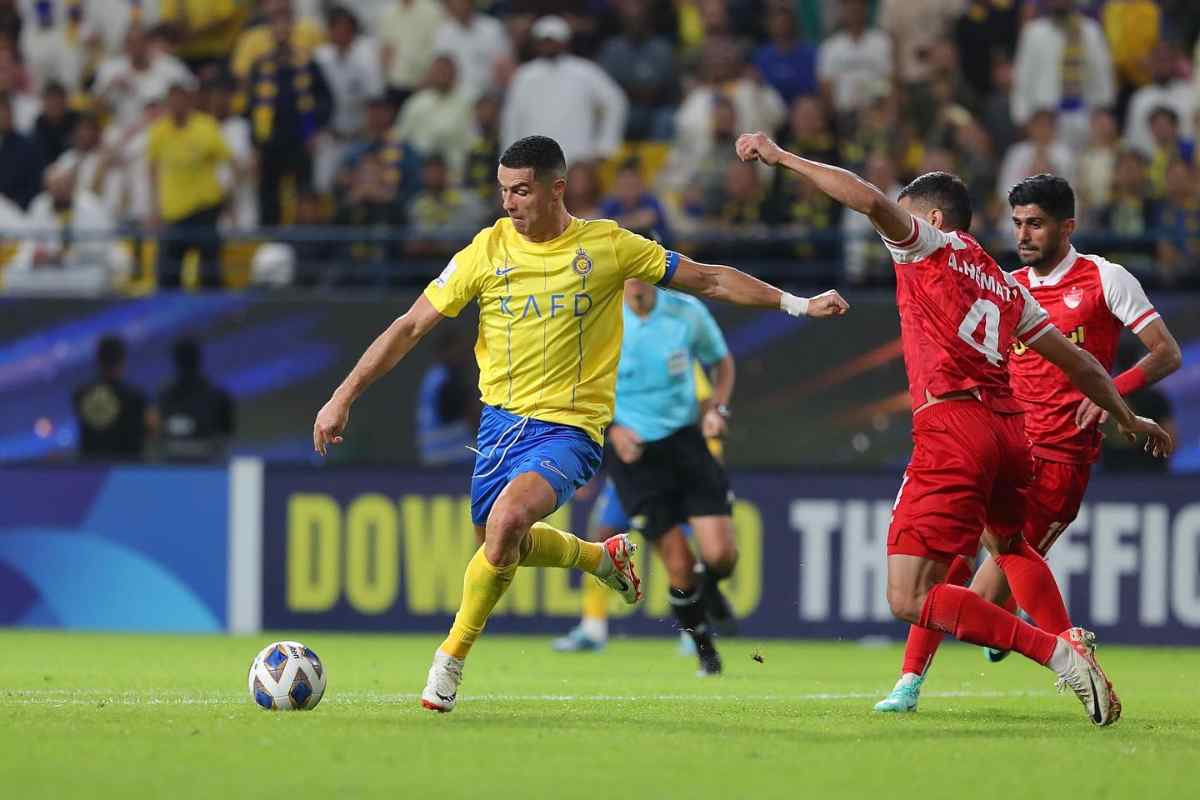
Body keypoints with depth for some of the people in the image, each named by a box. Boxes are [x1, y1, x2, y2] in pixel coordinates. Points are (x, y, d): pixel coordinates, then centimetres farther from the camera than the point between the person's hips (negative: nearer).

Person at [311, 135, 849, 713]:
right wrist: (343, 398, -3)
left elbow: (707, 280, 4)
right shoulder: (488, 250, -3)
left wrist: (797, 304, 1)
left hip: (568, 427, -4)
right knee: (499, 543, 15)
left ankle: (449, 661, -14)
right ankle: (601, 556, 45)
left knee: (506, 521, -28)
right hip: (500, 420, 4)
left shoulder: (606, 246, -6)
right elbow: (412, 325, 1)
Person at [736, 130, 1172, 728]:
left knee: (910, 600, -11)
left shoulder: (932, 246, 6)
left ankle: (1058, 654, -20)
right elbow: (1075, 361, 30)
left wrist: (780, 157, -6)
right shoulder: (1003, 284, 24)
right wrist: (1127, 419, 42)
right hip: (1008, 427, 8)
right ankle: (1072, 646, 25)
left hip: (951, 426, -8)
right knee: (1009, 544, 39)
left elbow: (871, 201, -12)